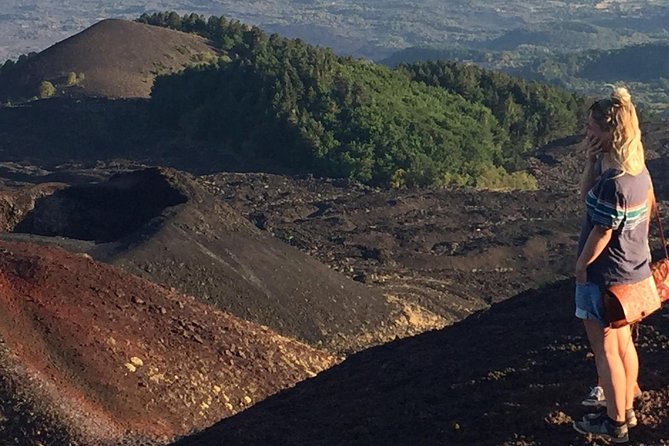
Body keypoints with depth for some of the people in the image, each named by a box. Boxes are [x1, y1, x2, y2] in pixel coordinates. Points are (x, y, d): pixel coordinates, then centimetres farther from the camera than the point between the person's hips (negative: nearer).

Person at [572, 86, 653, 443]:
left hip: (606, 276, -9)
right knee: (623, 343, 21)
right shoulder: (638, 169, 1)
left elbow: (602, 232, -22)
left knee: (605, 348, 5)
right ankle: (626, 410, 34)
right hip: (633, 270, 9)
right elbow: (586, 194, 11)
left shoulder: (613, 180, -28)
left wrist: (581, 265, -8)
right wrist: (593, 158, -3)